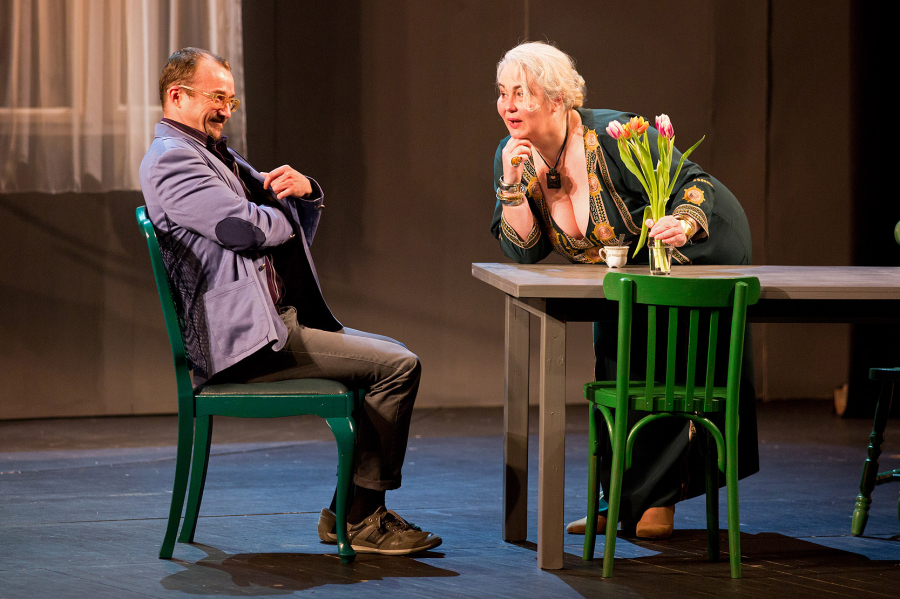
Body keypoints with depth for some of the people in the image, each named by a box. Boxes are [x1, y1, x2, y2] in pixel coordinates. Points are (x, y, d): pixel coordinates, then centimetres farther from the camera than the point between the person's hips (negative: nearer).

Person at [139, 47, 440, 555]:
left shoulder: (216, 153, 22)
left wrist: (305, 191, -1)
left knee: (393, 356, 15)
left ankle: (351, 510, 9)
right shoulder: (170, 159, -10)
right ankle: (362, 518, -8)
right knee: (398, 367, -15)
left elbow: (300, 224, 23)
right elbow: (244, 227, -23)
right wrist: (286, 215, 0)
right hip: (242, 337, -11)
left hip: (276, 320, 11)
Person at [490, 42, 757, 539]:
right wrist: (513, 185, -30)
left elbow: (696, 185, -26)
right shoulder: (514, 155, -12)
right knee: (614, 367, 7)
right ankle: (621, 503, 17)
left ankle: (657, 503, -2)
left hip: (701, 246, -7)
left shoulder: (614, 139, -31)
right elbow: (525, 251, -15)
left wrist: (682, 224, -48)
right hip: (627, 272, 7)